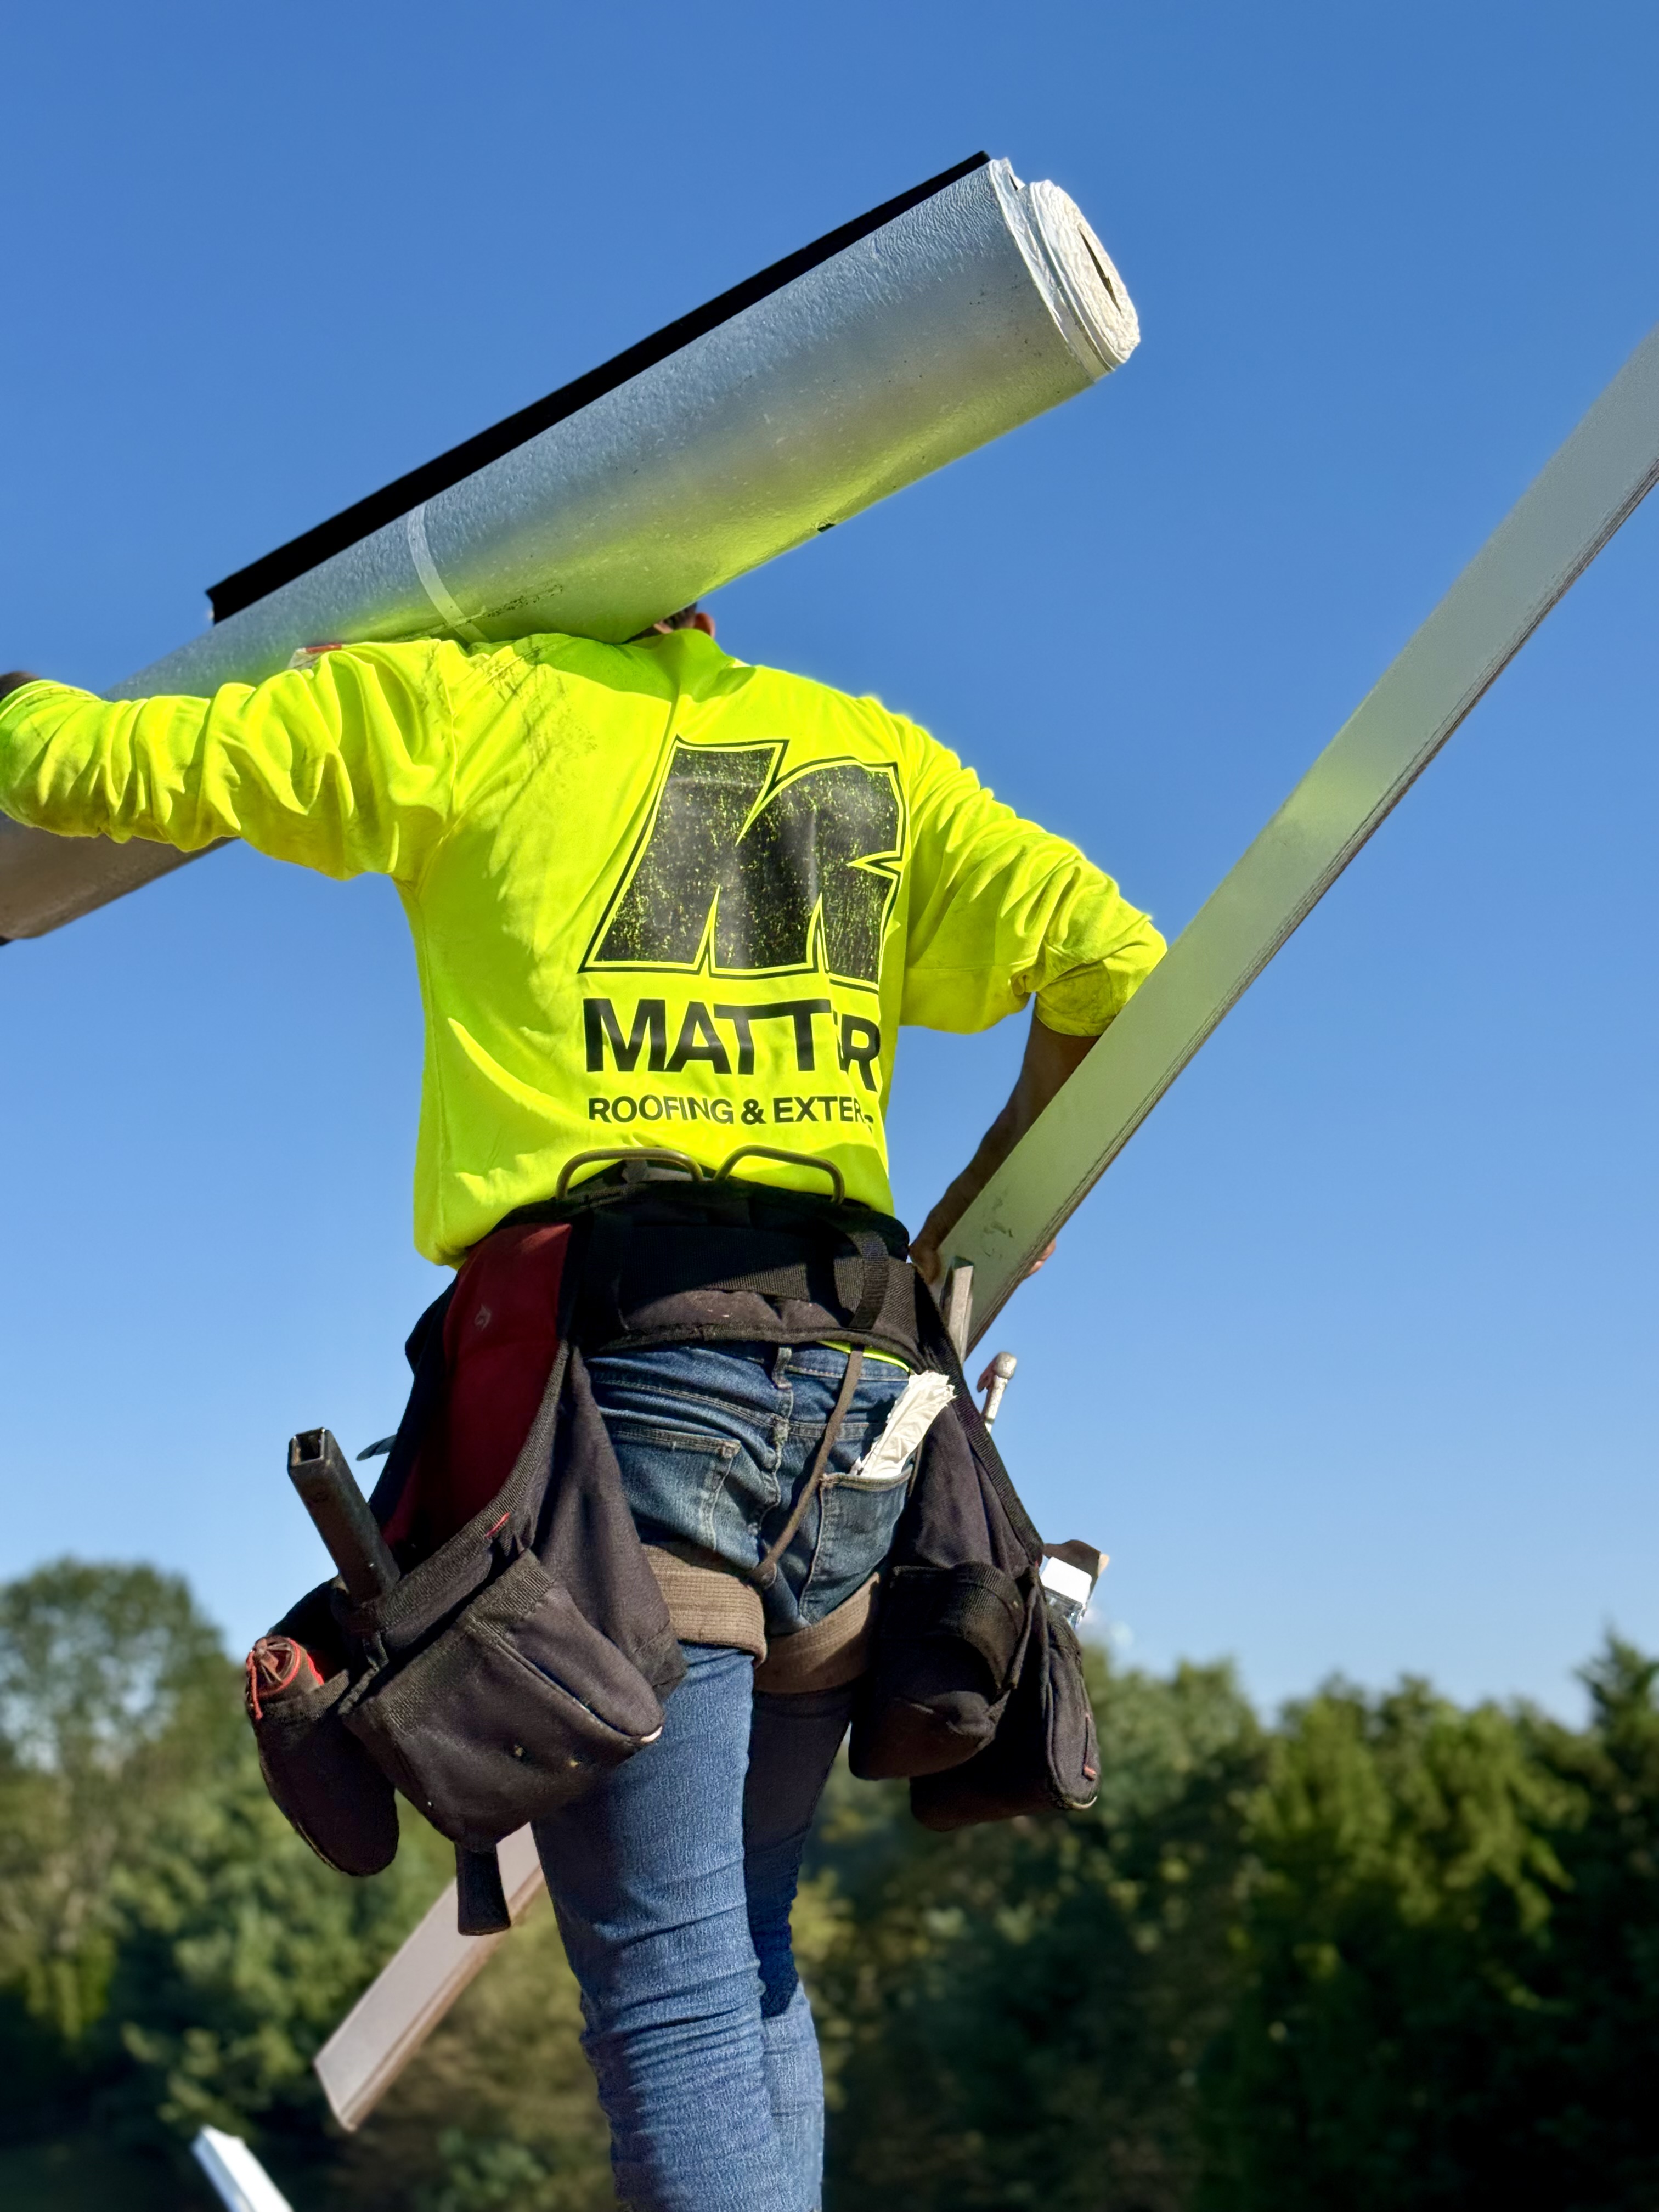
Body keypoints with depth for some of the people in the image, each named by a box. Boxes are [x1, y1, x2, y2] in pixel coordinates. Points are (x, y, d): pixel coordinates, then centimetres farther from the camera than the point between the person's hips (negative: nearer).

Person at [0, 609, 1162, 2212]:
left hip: (614, 1373, -5)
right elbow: (1112, 959, 8)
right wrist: (980, 1211, 19)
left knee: (671, 1988, -3)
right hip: (848, 1380, 5)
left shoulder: (460, 704, 6)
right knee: (744, 1944, 20)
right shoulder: (869, 750, 17)